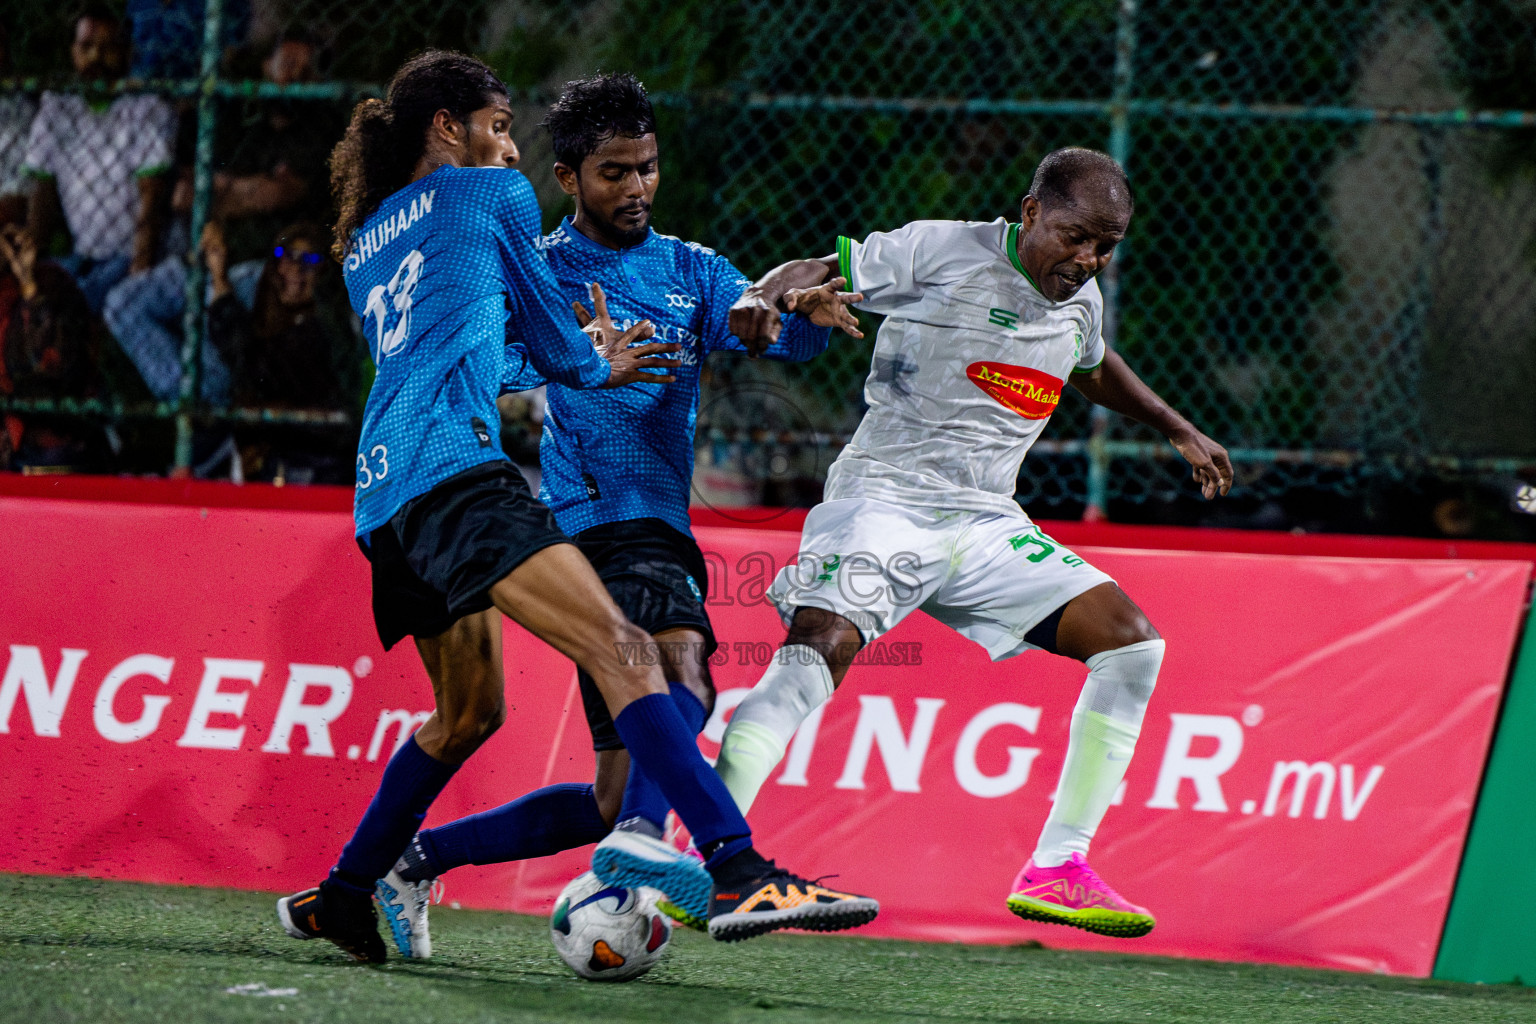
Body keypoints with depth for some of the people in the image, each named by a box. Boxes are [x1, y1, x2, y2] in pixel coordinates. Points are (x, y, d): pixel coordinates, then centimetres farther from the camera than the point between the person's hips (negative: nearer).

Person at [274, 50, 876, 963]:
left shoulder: (365, 245, 30)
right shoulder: (493, 196, 10)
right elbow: (556, 344, 18)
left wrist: (591, 361, 50)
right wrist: (593, 366, 41)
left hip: (384, 488, 9)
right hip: (453, 467, -9)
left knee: (469, 712, 25)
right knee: (621, 652, -21)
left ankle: (340, 901, 29)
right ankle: (739, 871, -37)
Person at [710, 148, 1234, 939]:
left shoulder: (1080, 301, 12)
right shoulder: (939, 252, -9)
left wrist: (1177, 429, 40)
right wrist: (760, 304, -28)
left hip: (985, 525, 7)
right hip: (883, 498, -7)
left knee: (1132, 644, -4)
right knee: (820, 647, -31)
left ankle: (1055, 873, 0)